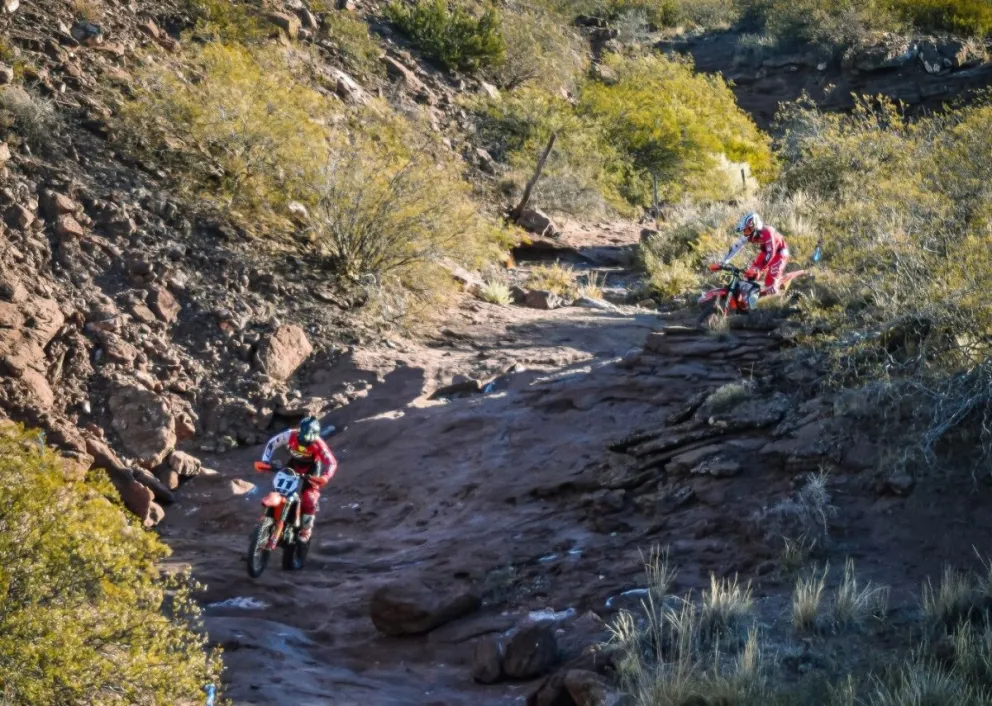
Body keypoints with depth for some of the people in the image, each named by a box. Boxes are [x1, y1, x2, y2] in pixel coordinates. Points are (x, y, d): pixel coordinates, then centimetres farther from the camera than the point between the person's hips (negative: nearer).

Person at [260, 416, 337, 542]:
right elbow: (272, 443, -12)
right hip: (293, 466, 3)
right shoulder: (291, 435, -26)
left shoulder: (318, 444, -32)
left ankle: (306, 529, -1)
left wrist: (325, 477, -47)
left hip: (311, 471, -3)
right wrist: (265, 461, -21)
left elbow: (332, 463, -29)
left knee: (309, 499, -18)